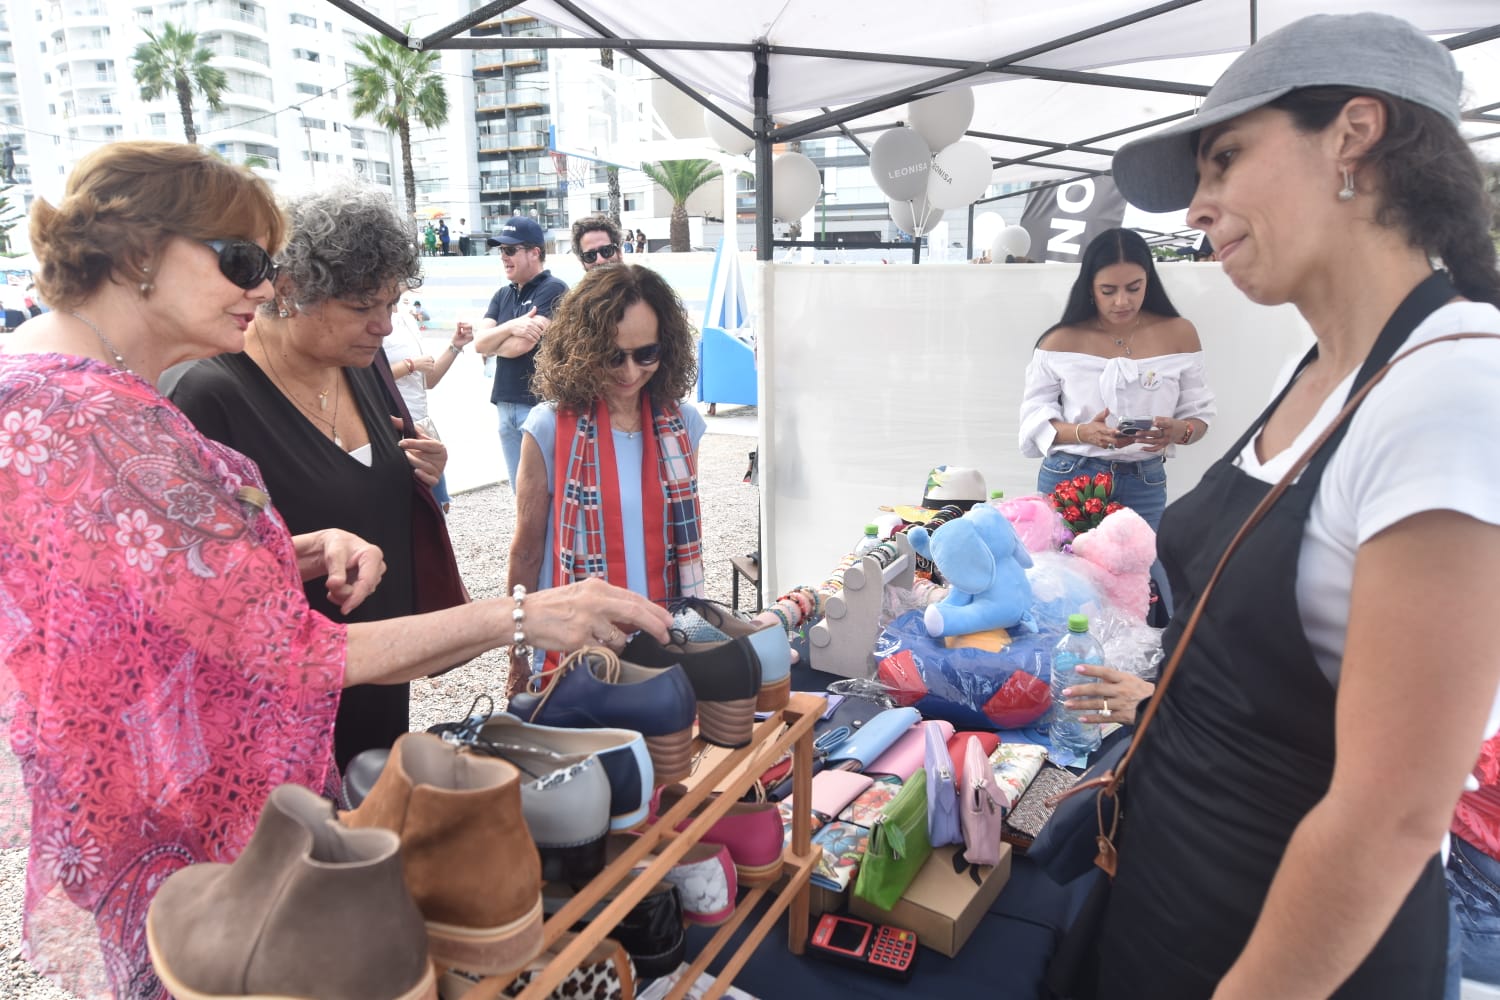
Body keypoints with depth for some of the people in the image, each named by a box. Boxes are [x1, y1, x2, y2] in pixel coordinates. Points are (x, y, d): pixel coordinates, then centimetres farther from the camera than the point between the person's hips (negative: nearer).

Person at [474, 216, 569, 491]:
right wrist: (511, 327, -16)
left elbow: (521, 345, -17)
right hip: (506, 406, 8)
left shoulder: (553, 290, -9)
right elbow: (479, 342, 2)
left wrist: (491, 344, 2)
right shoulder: (502, 295, 15)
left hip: (541, 406, -8)